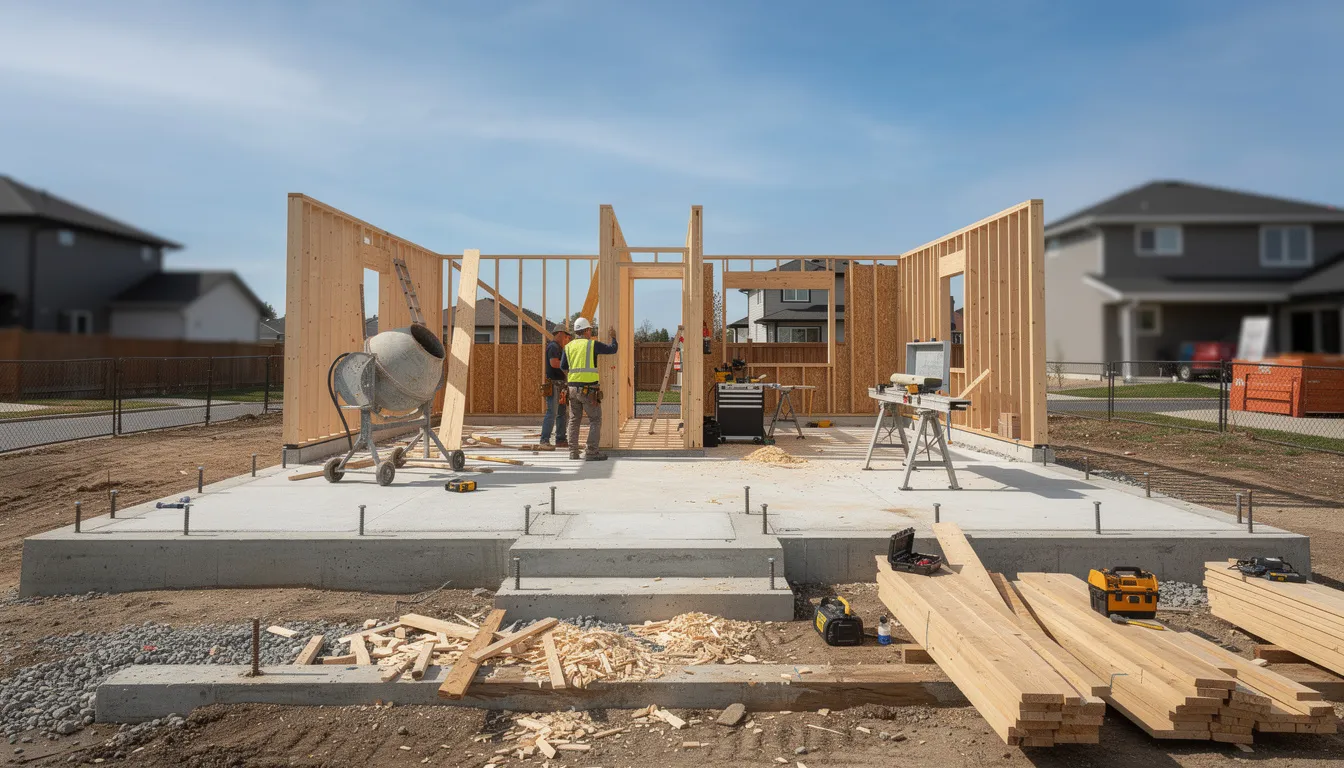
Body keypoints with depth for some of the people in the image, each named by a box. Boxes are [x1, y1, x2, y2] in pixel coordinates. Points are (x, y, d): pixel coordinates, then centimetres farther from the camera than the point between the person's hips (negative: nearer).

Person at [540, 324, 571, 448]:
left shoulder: (559, 347, 22)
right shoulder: (553, 346, -11)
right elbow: (554, 363, -24)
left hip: (560, 385, 11)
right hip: (553, 384, -11)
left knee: (563, 413, 11)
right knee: (552, 413, -12)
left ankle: (561, 440, 15)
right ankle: (545, 440, -10)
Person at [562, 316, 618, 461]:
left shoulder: (569, 346, 8)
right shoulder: (593, 344, -5)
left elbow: (563, 367, 12)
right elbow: (613, 349, 5)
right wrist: (613, 337, 23)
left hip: (572, 388, 5)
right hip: (589, 389, -5)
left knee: (574, 420, 12)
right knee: (595, 420, 2)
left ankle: (573, 451, 12)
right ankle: (591, 452, -4)